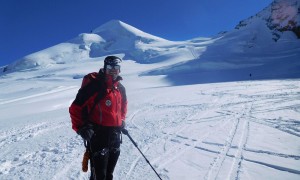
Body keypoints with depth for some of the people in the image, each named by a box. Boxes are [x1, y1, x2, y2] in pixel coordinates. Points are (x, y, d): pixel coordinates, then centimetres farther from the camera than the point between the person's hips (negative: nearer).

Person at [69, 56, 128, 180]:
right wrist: (81, 128, -20)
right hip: (97, 135, -7)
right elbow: (75, 108, -14)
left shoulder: (120, 88, 7)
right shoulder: (93, 85, -16)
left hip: (115, 134, 7)